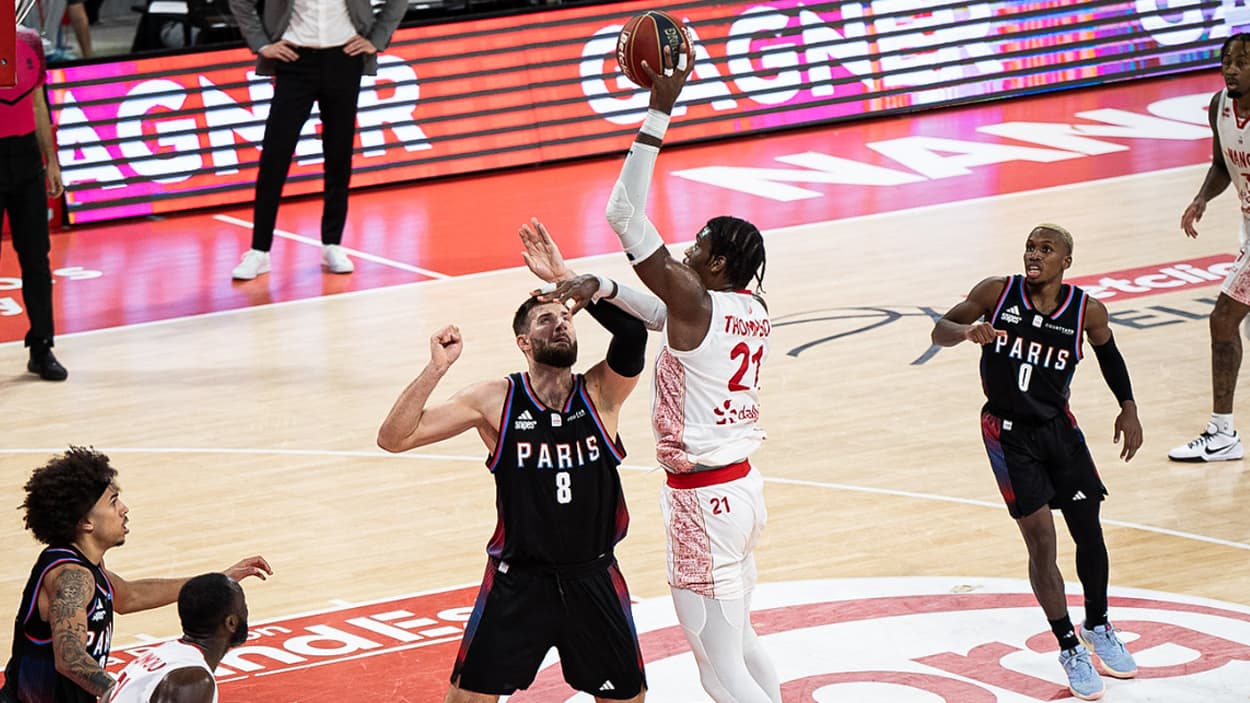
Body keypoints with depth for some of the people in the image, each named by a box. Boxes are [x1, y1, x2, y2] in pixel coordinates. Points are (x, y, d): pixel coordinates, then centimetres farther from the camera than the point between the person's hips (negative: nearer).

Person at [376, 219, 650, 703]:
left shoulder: (600, 393, -6)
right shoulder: (496, 401, -8)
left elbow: (632, 332, -27)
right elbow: (393, 439, -12)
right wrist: (436, 369, -23)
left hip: (593, 580, 1)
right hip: (517, 583, -1)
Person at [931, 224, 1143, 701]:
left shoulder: (1087, 311, -8)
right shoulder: (997, 292, -12)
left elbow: (1108, 351, 12)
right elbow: (940, 331, -7)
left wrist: (1128, 407, 3)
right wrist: (967, 330, -29)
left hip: (1058, 426, 3)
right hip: (1008, 433, -2)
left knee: (1089, 532, 9)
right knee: (1041, 541, -7)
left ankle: (1097, 628, 35)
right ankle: (1069, 649, 8)